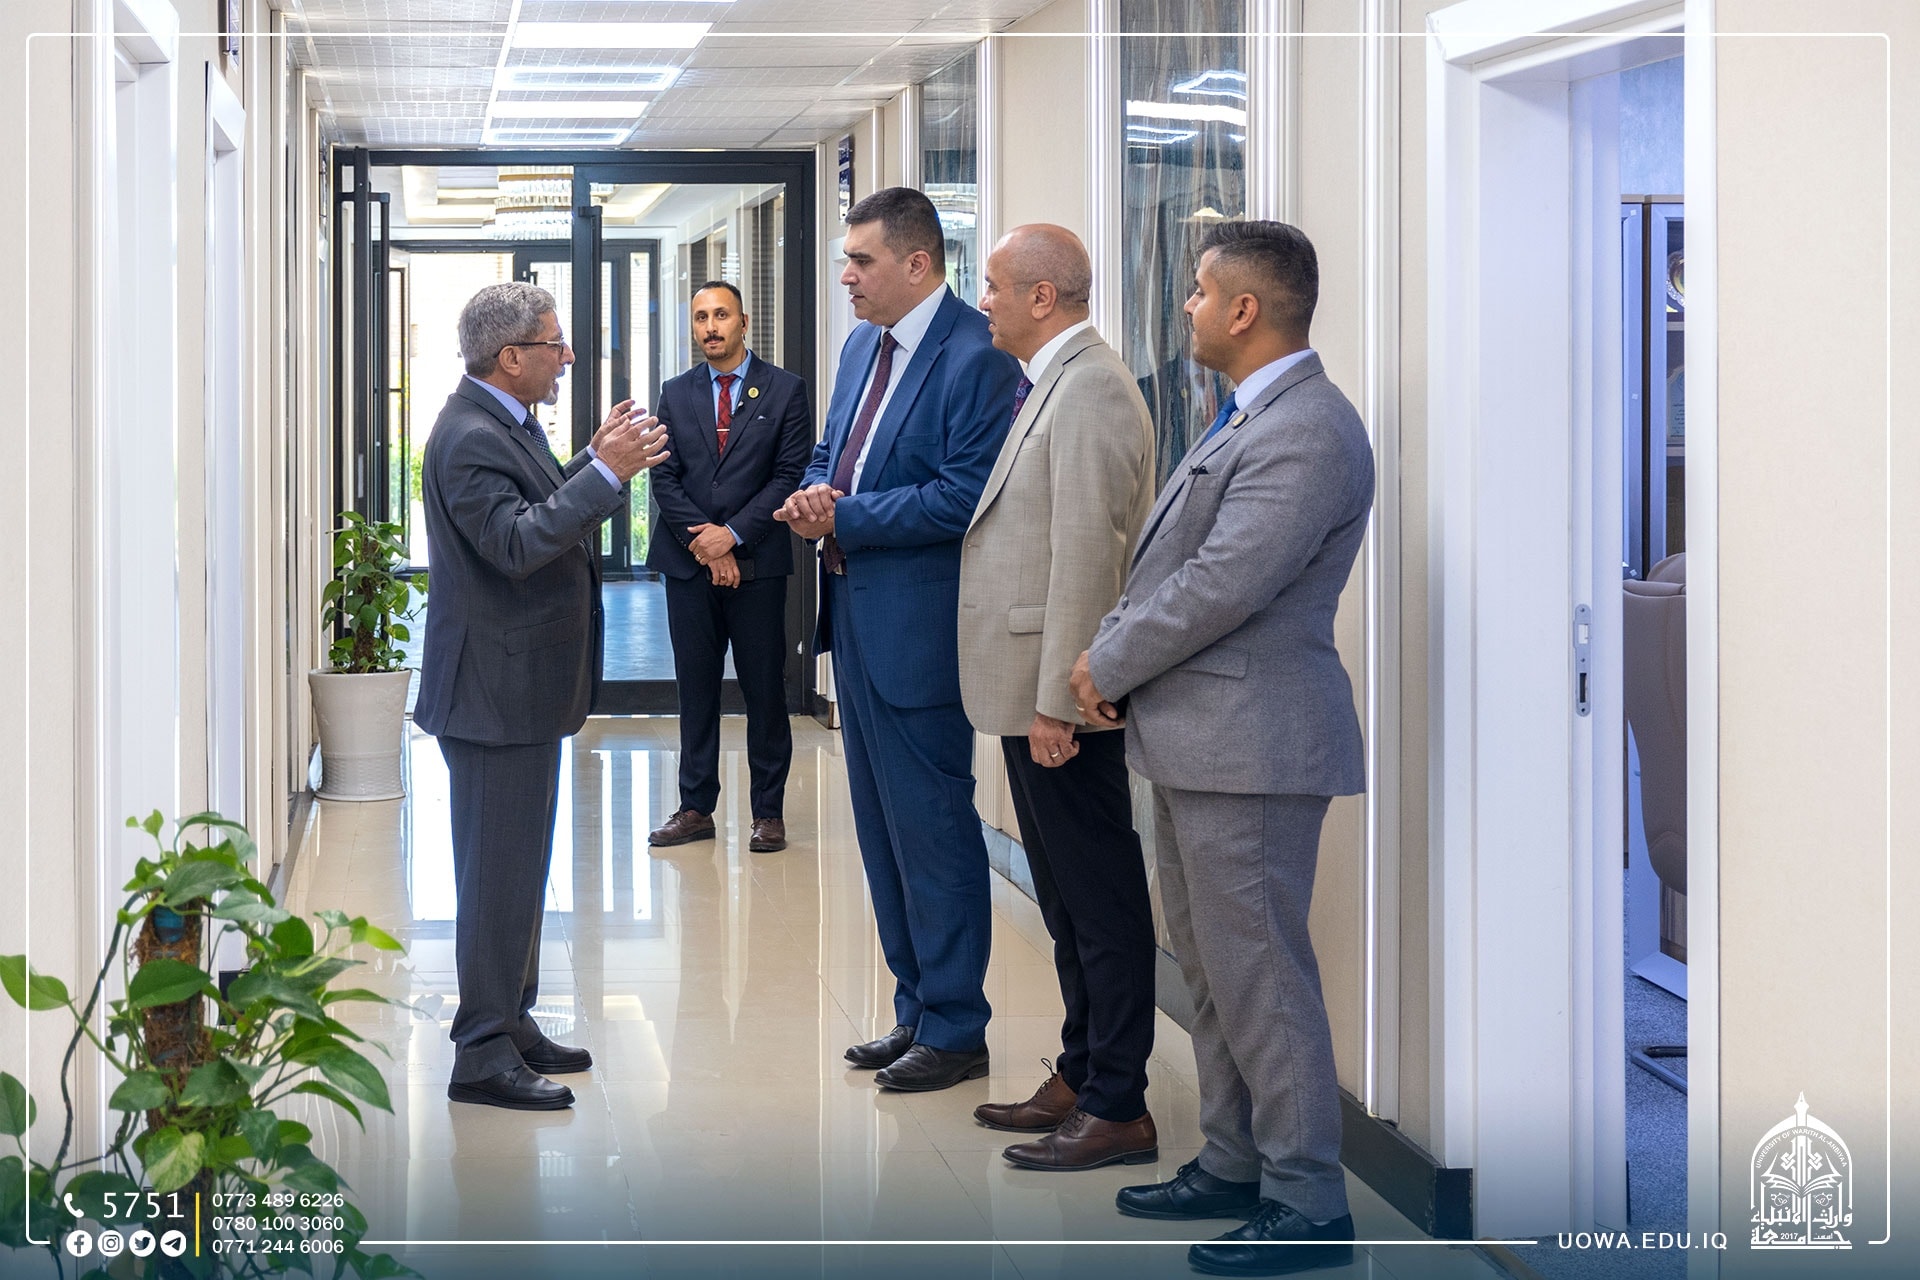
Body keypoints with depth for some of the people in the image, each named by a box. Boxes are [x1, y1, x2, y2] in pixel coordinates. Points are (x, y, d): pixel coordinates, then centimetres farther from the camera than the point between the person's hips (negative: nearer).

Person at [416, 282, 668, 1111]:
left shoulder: (506, 423, 12)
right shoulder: (470, 437, -20)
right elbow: (517, 544, -29)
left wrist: (597, 459, 10)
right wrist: (605, 474, -28)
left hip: (525, 687, 11)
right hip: (496, 691, -11)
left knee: (516, 865, 18)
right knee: (498, 873, -6)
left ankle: (511, 1026, 28)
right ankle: (483, 1055, -1)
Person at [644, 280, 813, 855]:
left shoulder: (784, 391, 2)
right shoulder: (675, 395, 11)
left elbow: (790, 475, -4)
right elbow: (665, 478, 6)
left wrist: (732, 535, -11)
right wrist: (703, 542, -7)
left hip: (757, 562, -3)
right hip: (688, 563, 3)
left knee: (764, 688, 1)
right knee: (695, 687, 6)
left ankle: (769, 812, 8)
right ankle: (696, 807, 12)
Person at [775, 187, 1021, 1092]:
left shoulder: (977, 357, -16)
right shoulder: (862, 349, 14)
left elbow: (966, 496, -22)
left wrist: (845, 517, -18)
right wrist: (813, 496, -1)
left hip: (920, 630, -9)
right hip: (857, 618, 9)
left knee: (933, 828, -2)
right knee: (883, 829, 15)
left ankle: (955, 1029, 9)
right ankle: (916, 1009, 26)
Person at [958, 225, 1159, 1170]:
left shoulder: (1090, 389, -17)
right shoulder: (1050, 385, 16)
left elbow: (1087, 552, -22)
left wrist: (1056, 700, -23)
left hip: (1059, 697, -10)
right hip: (1030, 689, 11)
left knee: (1099, 899, -3)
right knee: (1067, 899, 17)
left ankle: (1117, 1109, 3)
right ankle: (1080, 1079, 27)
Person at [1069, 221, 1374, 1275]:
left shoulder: (1310, 433, -20)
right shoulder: (1246, 417, 15)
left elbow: (1224, 583, -24)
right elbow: (1174, 556, 18)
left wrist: (1107, 665, -12)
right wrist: (1113, 651, 3)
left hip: (1250, 745, -11)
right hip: (1195, 741, 11)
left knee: (1257, 970, -5)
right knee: (1206, 962, 18)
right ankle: (1234, 1163, 29)